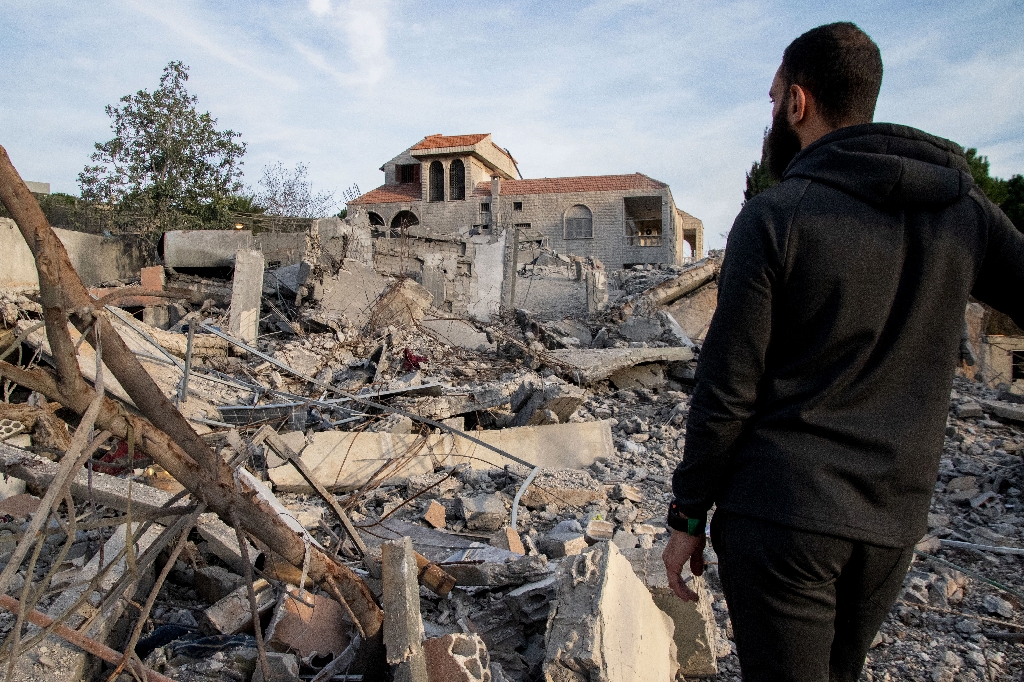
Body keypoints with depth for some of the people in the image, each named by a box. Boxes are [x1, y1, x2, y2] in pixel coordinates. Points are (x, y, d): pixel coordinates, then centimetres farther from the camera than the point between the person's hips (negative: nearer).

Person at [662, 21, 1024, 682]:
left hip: (778, 512, -5)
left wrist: (688, 516, -3)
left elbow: (726, 392, -13)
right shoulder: (961, 206, 3)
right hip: (893, 522, 6)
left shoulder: (773, 217, -12)